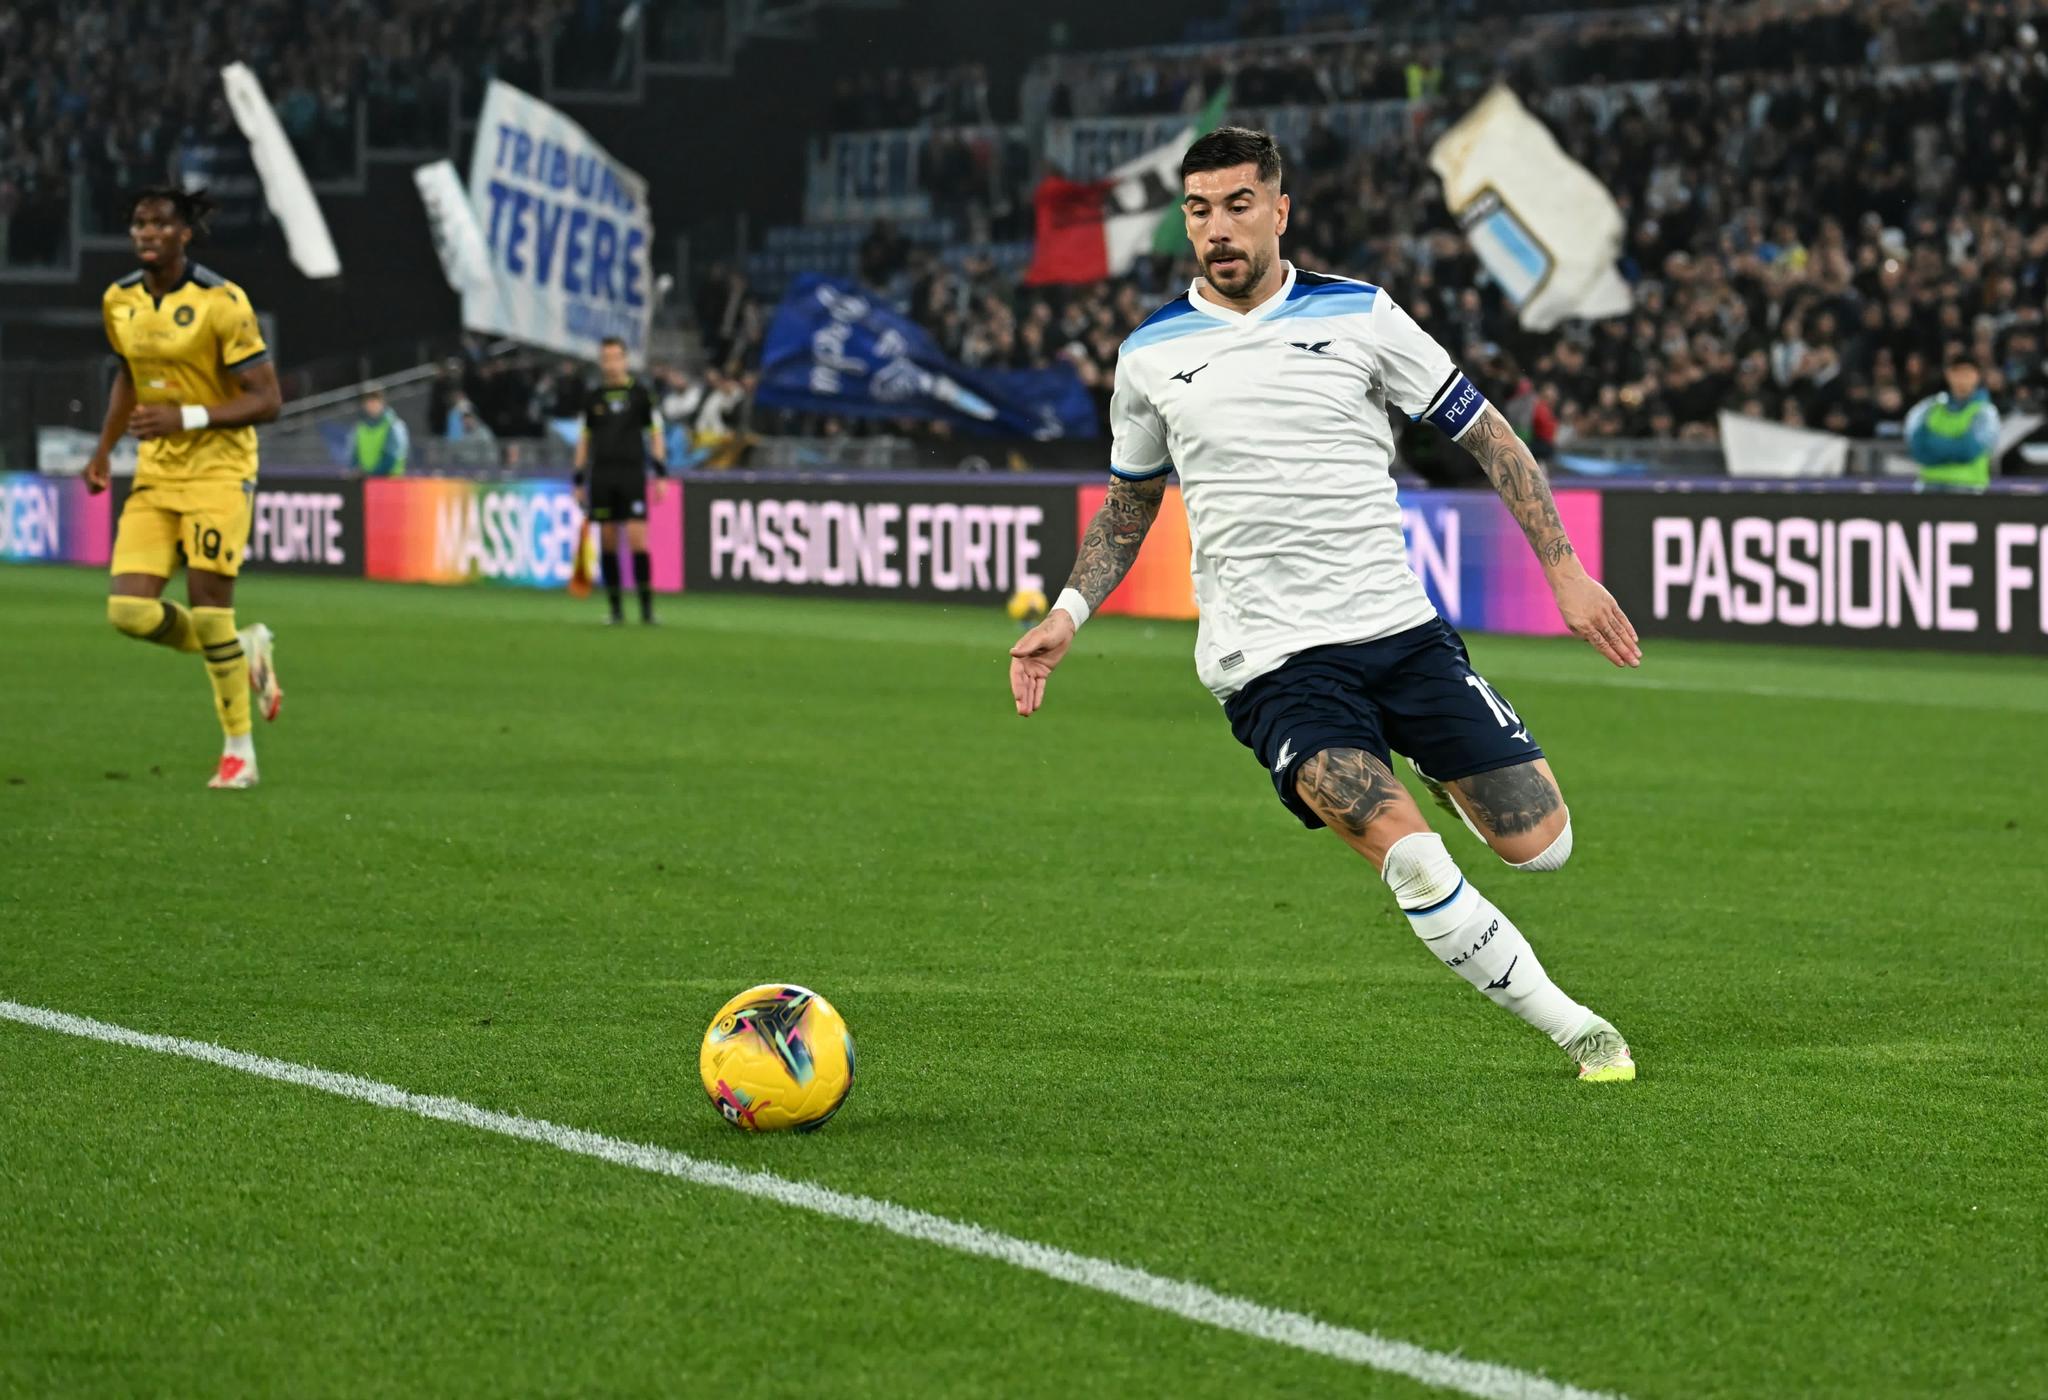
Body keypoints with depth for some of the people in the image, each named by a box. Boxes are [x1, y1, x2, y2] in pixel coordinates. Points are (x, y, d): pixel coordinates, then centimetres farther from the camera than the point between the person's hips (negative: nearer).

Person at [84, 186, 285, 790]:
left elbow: (267, 399, -14)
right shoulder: (118, 302, 4)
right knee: (130, 610, -6)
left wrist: (187, 417, -23)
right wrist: (104, 448, 15)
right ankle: (246, 652, 20)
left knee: (208, 608, -9)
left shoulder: (221, 303, -15)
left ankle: (239, 750, 8)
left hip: (217, 471, -6)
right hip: (155, 475, 6)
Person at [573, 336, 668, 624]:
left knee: (638, 540, -11)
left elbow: (655, 435, 6)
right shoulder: (593, 398, 11)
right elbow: (584, 440, 15)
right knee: (608, 544, 1)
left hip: (633, 474, -2)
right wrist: (579, 483, 10)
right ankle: (615, 609, 6)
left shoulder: (640, 393, 5)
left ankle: (647, 607, -6)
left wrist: (661, 475, -3)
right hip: (601, 477, 2)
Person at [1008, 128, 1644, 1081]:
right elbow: (1129, 504, 22)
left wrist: (1564, 569, 0)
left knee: (1538, 844, -3)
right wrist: (1069, 613, 9)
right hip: (1270, 665, -1)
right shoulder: (1151, 354, 6)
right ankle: (1570, 1026, -8)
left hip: (1400, 627, 2)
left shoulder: (1358, 315, 2)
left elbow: (1487, 436, 7)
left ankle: (1442, 773, 32)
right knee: (1409, 858, -23)